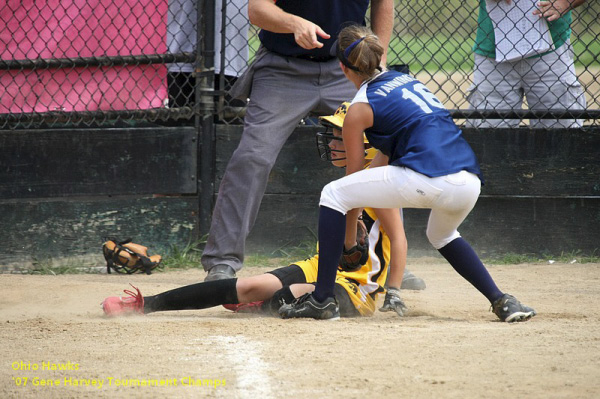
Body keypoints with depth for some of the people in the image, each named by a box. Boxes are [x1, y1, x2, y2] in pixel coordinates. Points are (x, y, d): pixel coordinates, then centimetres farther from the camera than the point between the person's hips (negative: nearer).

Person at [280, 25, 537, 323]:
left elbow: (354, 176, 15)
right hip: (471, 183, 7)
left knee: (332, 194, 8)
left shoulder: (359, 109, 8)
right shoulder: (406, 80, 28)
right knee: (441, 235, 39)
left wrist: (349, 237, 27)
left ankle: (322, 299, 3)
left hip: (427, 180, -7)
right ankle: (501, 301, 23)